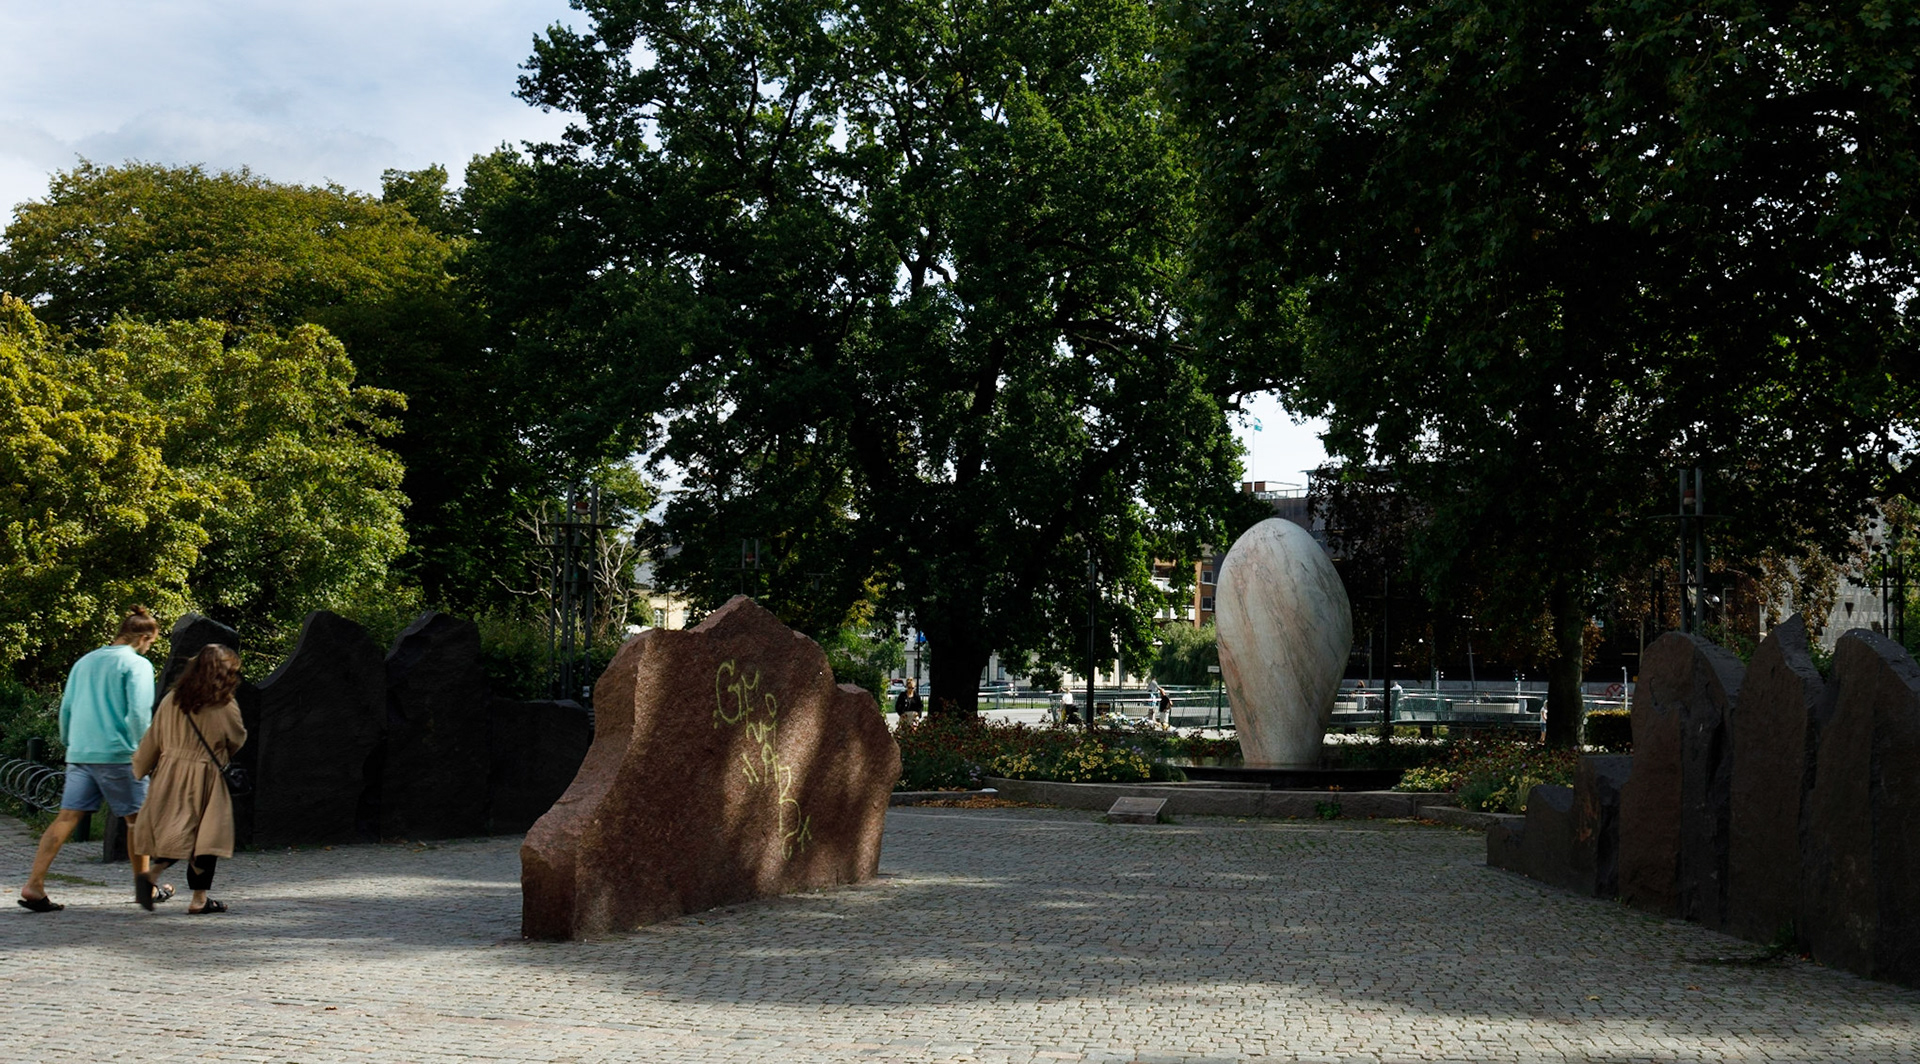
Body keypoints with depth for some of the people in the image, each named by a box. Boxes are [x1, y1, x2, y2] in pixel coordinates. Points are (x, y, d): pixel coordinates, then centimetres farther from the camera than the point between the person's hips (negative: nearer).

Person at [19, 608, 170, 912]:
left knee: (66, 818, 2)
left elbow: (66, 708, 17)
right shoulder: (137, 665, -6)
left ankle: (33, 886, -8)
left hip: (79, 754, 6)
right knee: (137, 818, 9)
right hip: (117, 755, -6)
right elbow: (139, 713, -16)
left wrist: (69, 744, 25)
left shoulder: (85, 661, 16)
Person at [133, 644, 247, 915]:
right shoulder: (226, 707, -10)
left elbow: (151, 741, 9)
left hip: (169, 775, 4)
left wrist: (139, 769, 22)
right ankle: (199, 898, 8)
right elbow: (238, 743, 5)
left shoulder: (171, 700, 2)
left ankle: (151, 876, -10)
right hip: (205, 780, -4)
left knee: (176, 835, 14)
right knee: (205, 836, 5)